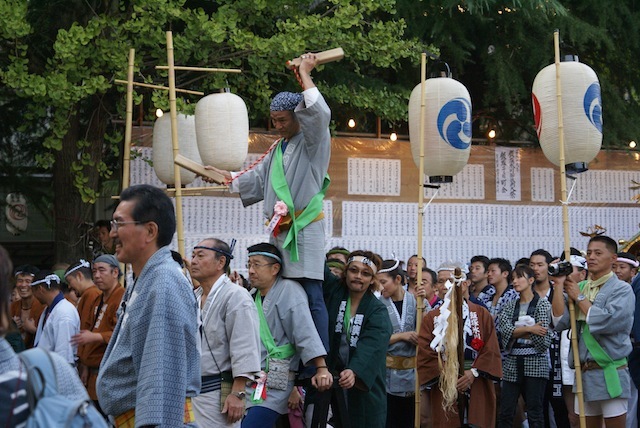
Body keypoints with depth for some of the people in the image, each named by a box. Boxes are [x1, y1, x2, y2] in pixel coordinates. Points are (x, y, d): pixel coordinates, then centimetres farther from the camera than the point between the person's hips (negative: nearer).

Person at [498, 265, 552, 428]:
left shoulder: (542, 304, 1)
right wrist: (529, 329, -15)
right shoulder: (510, 305, 13)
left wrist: (517, 332, -6)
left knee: (535, 413, -2)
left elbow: (543, 340, -9)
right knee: (506, 412, 2)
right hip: (512, 363, 4)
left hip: (535, 364, -4)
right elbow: (505, 329, -5)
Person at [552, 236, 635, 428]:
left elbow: (606, 322, -21)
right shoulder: (579, 287, 11)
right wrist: (559, 285, -4)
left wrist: (578, 297, -9)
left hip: (609, 372, -6)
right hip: (583, 372, 6)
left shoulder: (622, 290, -5)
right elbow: (560, 322, 0)